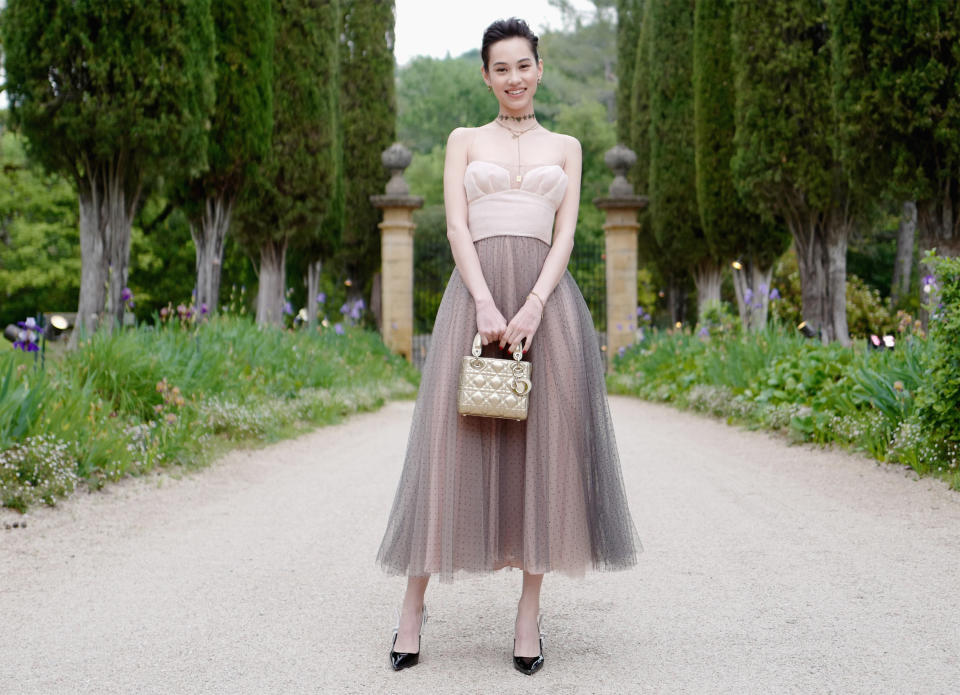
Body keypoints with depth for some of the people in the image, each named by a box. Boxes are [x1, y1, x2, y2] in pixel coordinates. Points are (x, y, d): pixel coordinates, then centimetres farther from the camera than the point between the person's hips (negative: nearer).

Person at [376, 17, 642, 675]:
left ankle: (530, 613, 3)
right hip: (476, 292, -1)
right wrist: (486, 305, -14)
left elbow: (565, 234, 5)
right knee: (453, 444, -5)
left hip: (547, 297, 1)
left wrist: (533, 307, -12)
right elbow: (457, 227, 2)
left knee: (542, 447, -3)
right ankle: (414, 604, 2)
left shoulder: (565, 147, 16)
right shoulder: (465, 140, 14)